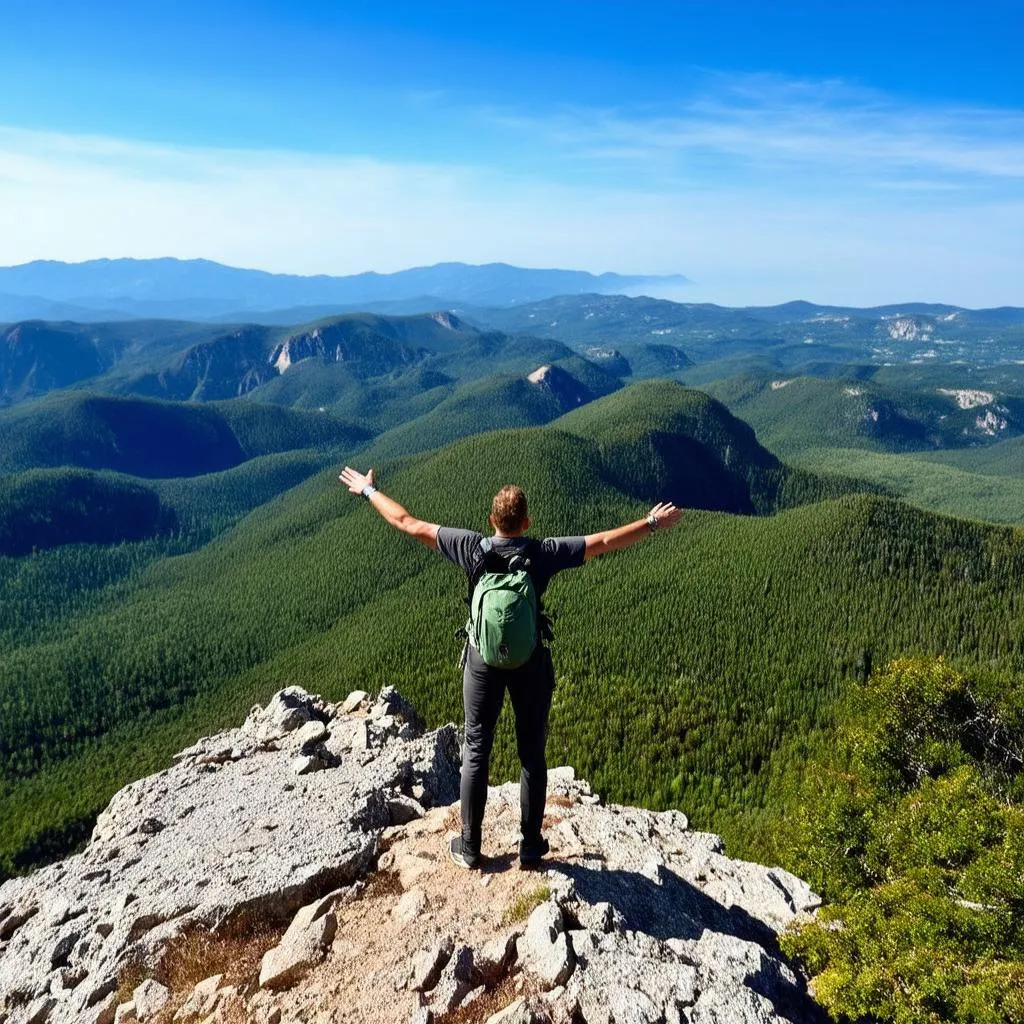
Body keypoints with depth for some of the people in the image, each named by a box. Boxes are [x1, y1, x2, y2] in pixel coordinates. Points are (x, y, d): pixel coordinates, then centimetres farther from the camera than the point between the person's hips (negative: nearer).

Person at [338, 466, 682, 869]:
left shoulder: (472, 548, -15)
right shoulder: (543, 553, -17)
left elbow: (408, 524, -9)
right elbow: (605, 541, -13)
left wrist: (368, 490, 3)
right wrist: (653, 522, -1)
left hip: (484, 661, 1)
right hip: (531, 662, 0)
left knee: (476, 751, 13)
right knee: (532, 754, 13)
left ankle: (469, 847, 24)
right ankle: (531, 846, 24)